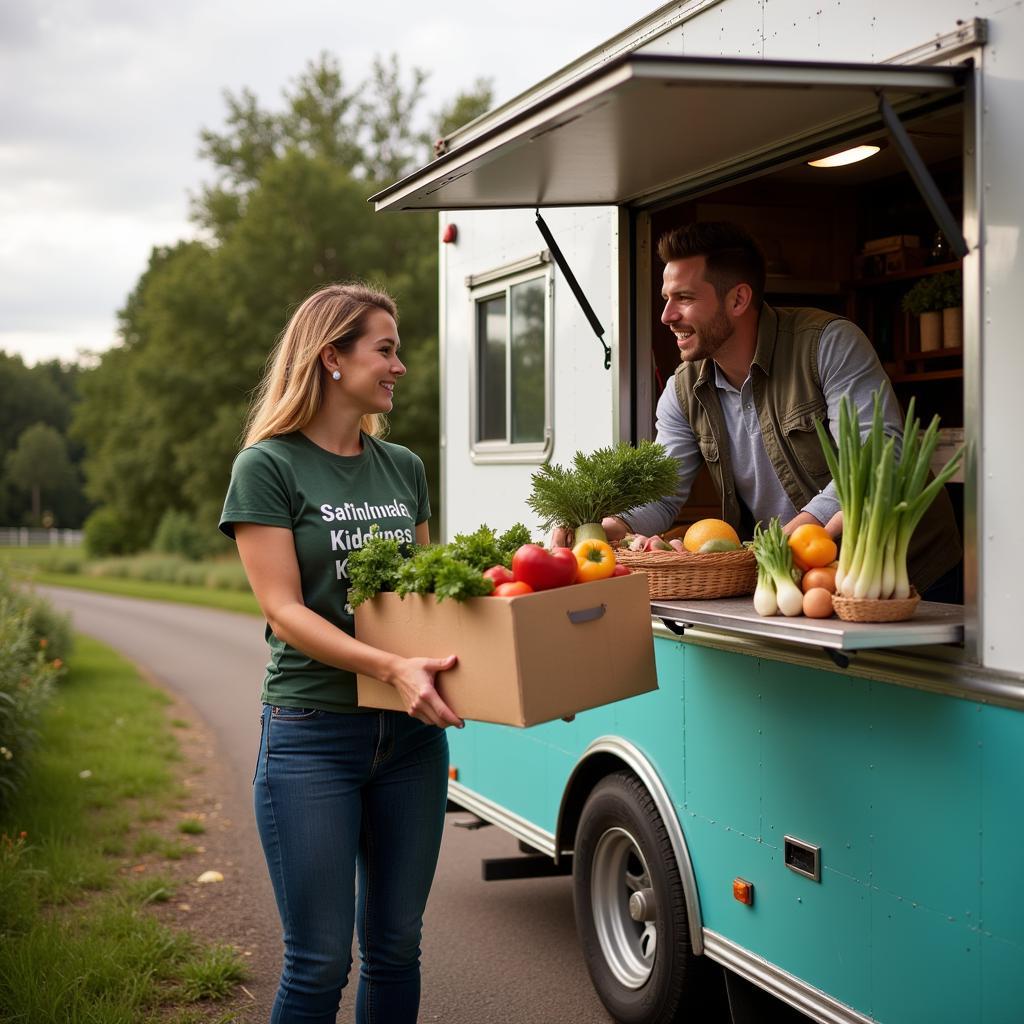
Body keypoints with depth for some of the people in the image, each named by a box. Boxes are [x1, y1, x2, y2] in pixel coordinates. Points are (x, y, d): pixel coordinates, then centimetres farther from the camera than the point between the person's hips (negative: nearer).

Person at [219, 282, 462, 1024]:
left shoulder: (404, 469, 10)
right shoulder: (268, 467, -7)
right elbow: (284, 610, -14)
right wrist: (391, 666, -26)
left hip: (411, 732, 6)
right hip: (313, 733, -5)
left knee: (396, 944, 13)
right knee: (319, 961, 1)